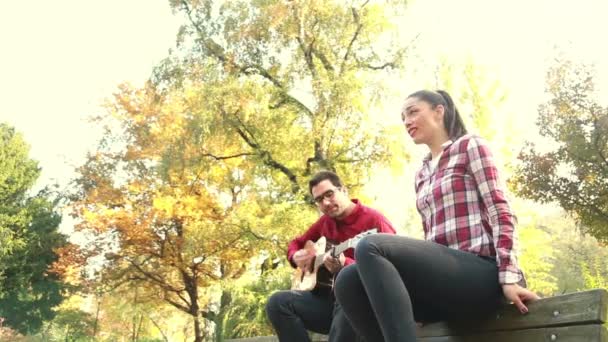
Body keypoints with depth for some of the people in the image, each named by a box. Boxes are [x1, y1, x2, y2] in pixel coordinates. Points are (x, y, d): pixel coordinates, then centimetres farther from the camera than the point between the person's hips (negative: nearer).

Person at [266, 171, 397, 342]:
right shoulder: (325, 221, 12)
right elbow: (297, 242, 28)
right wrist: (295, 256, 4)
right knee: (278, 302, -13)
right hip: (331, 296, 7)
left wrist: (345, 265, -34)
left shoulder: (373, 220, -9)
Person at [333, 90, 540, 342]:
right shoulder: (421, 175, 24)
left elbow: (501, 213, -5)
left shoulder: (469, 146, 5)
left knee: (370, 247, -27)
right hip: (441, 276, 6)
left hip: (479, 273, -6)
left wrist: (509, 277, -15)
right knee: (348, 281, -17)